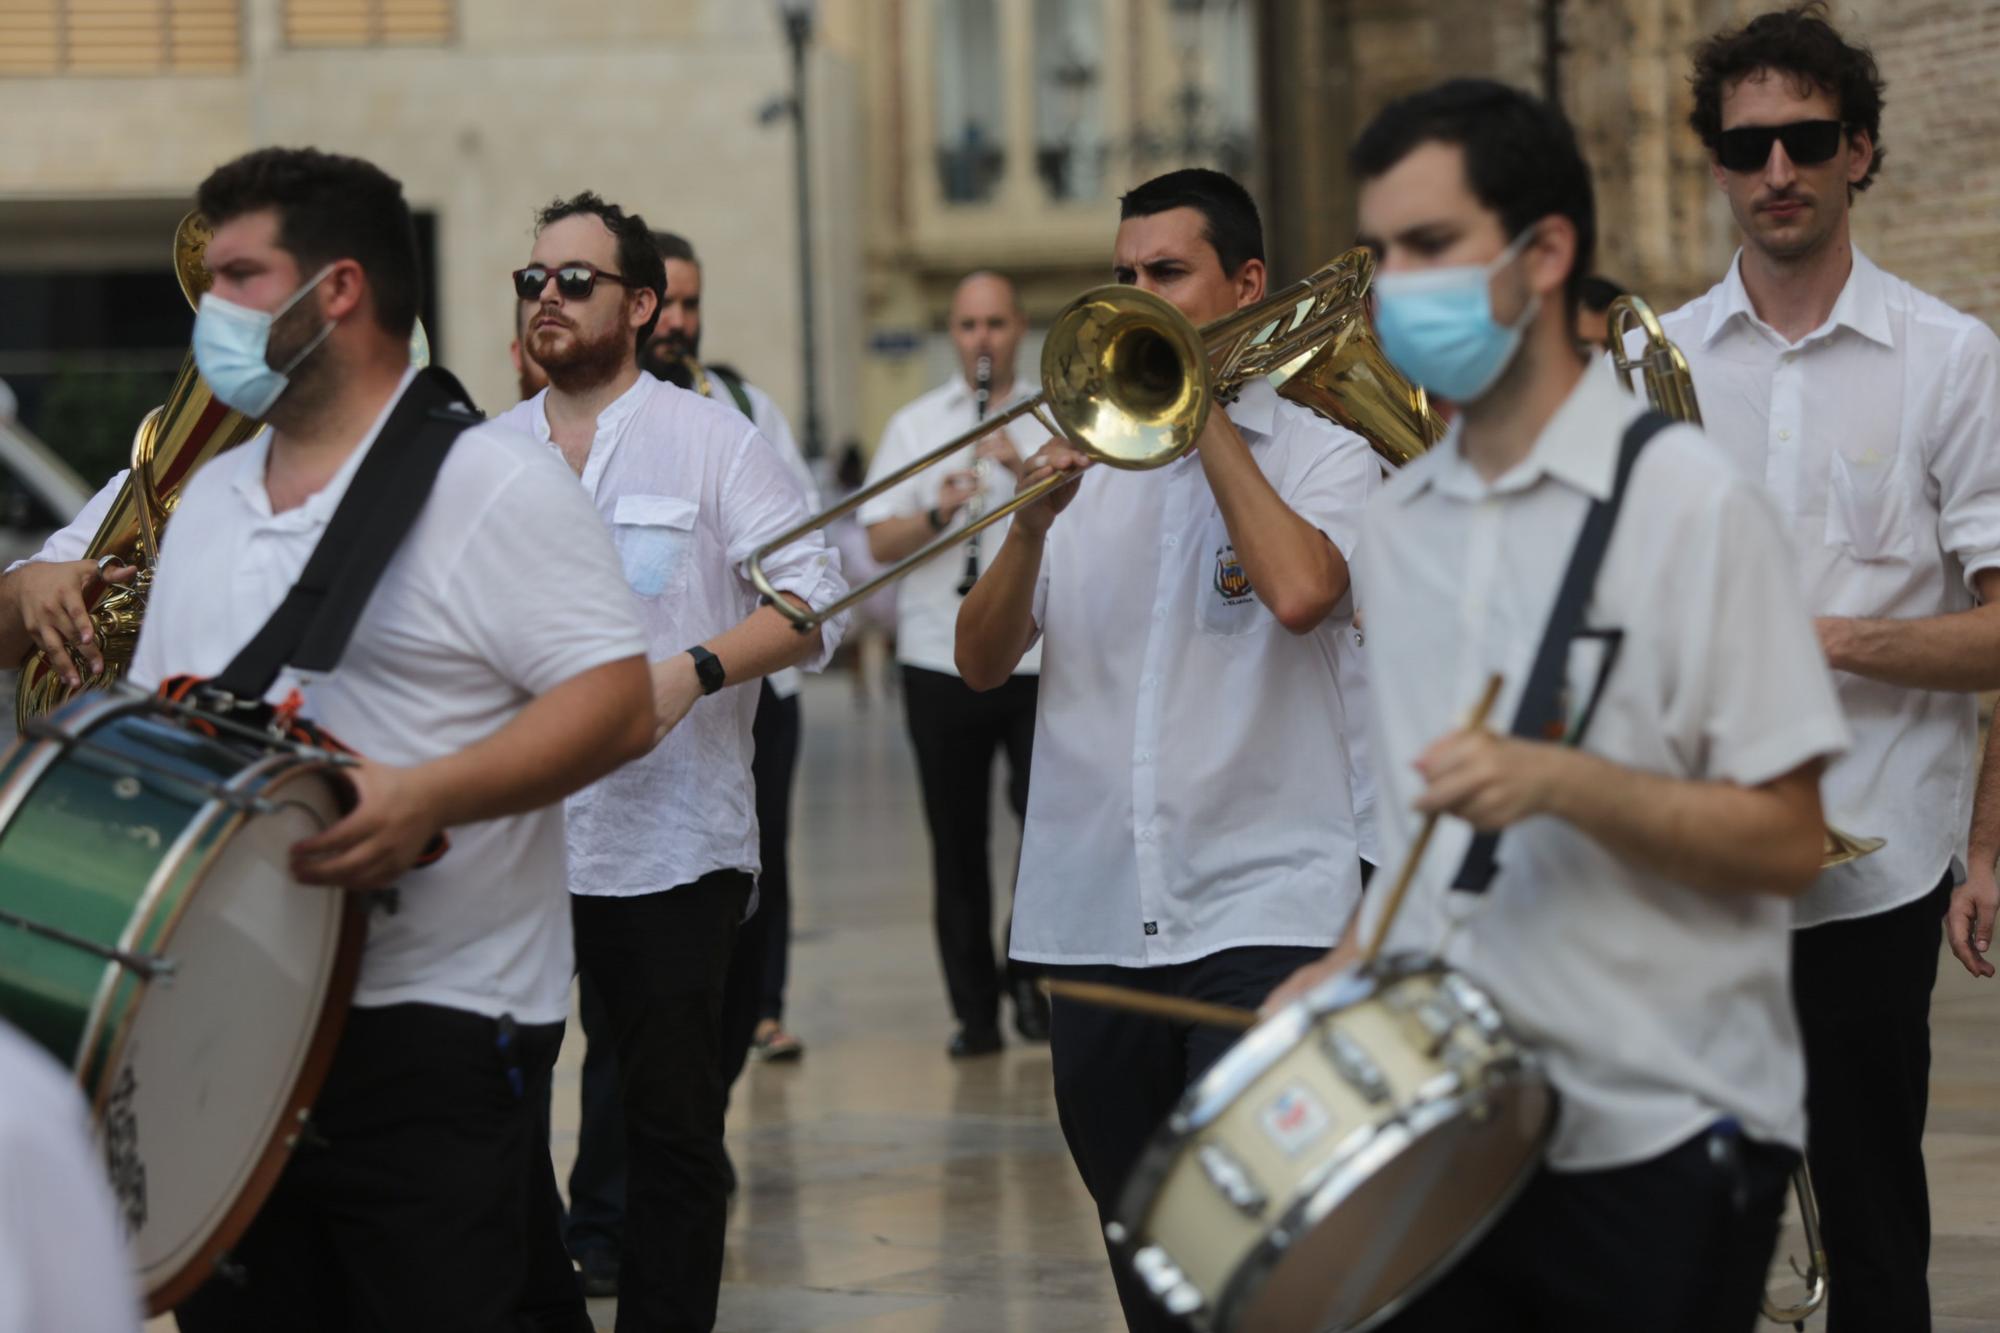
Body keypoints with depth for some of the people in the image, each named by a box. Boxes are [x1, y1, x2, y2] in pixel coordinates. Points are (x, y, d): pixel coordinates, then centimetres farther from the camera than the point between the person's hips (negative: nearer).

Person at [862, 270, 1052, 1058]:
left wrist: (1029, 473, -16)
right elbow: (880, 542, 3)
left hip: (1039, 657, -1)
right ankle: (974, 1011, 10)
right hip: (941, 659, 1)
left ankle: (1030, 978, 13)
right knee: (958, 842, 3)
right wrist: (938, 512, -15)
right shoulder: (915, 425, 11)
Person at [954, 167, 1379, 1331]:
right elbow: (983, 665, 7)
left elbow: (1299, 591, -21)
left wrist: (1205, 414, -10)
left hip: (1262, 910, -5)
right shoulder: (1088, 461, 13)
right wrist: (1033, 524, -11)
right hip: (1091, 916, 5)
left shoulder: (1321, 453, 2)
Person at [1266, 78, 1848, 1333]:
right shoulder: (1399, 524, 11)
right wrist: (1350, 968, 6)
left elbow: (1785, 843, -11)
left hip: (1657, 1145, -5)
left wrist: (1562, 781, -23)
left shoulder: (1688, 500, -8)